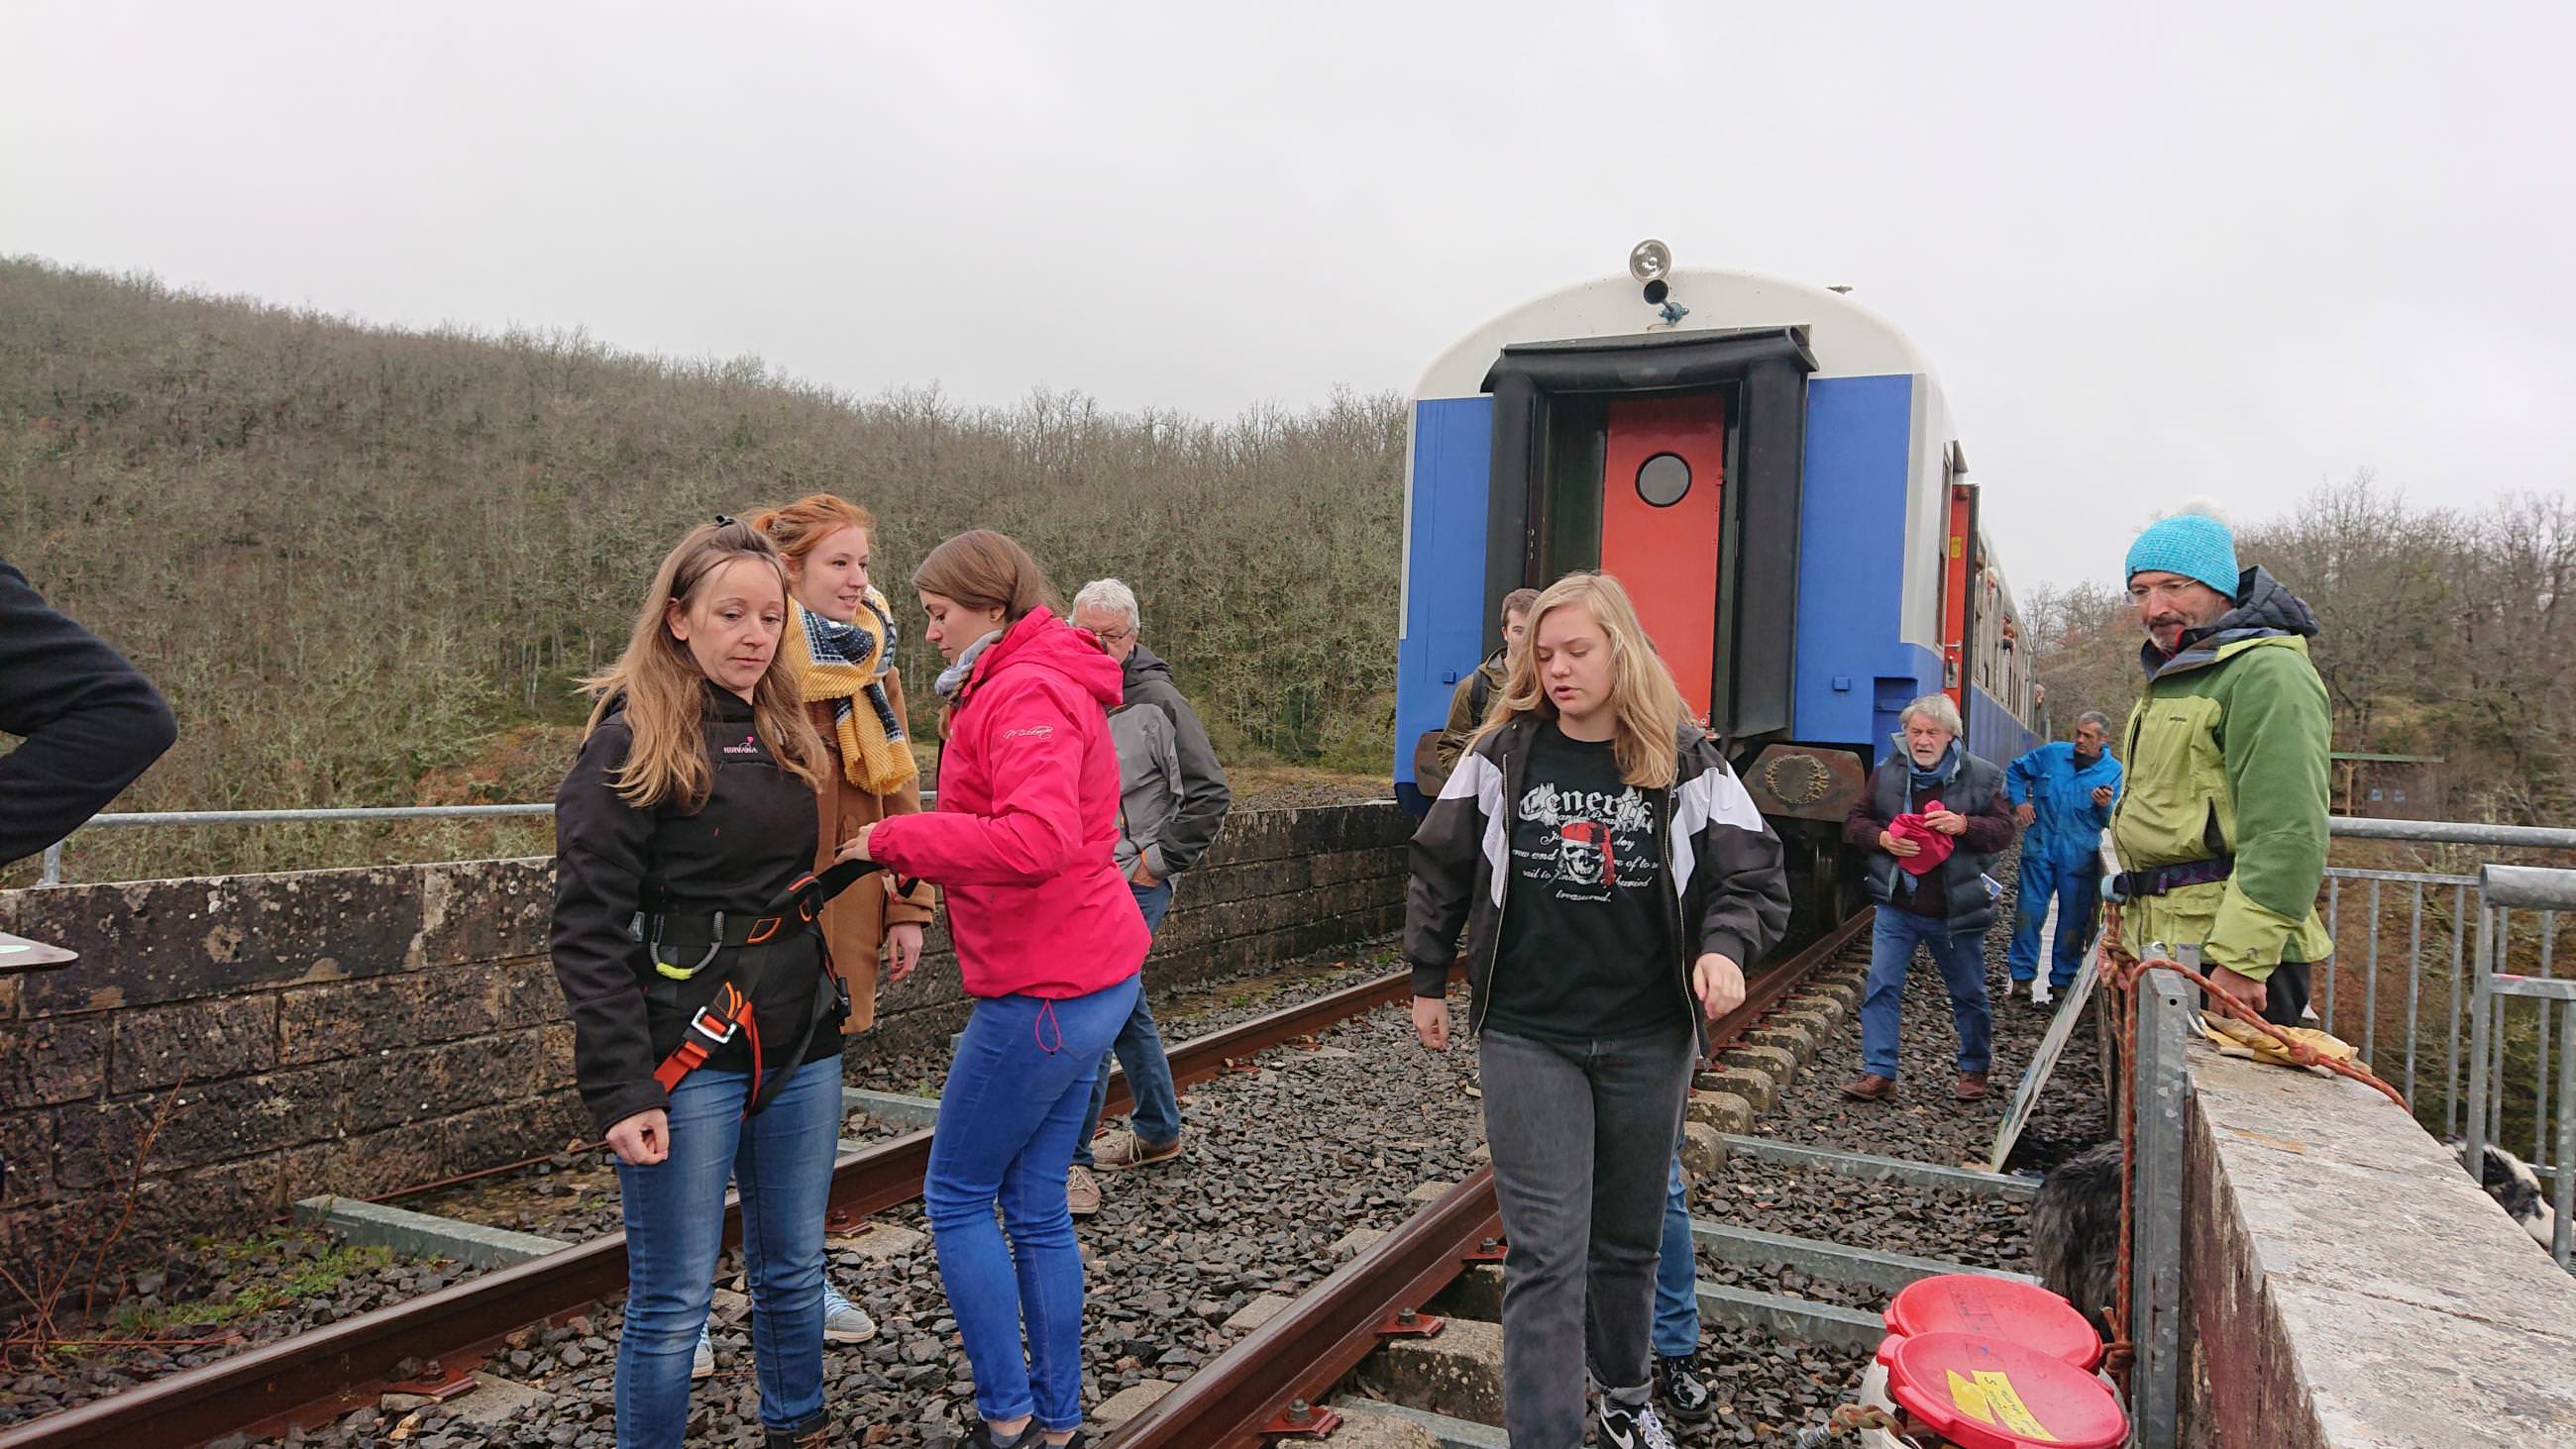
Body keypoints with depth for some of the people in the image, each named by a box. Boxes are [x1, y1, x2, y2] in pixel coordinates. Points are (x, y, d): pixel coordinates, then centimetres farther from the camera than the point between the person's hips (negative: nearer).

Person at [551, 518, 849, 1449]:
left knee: (793, 1273, 18)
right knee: (674, 1301, 4)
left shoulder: (788, 735, 10)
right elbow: (589, 929, -14)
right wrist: (621, 1090, -19)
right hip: (690, 1058, -6)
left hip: (802, 1050, 6)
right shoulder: (630, 743, -9)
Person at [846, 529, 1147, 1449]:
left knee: (956, 1197, 6)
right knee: (1036, 1205, 16)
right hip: (1089, 976, 10)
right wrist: (914, 851, 1)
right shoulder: (1043, 683, 17)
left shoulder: (1026, 693, -16)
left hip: (1044, 992, -10)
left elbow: (1037, 840, -32)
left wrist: (895, 838, -21)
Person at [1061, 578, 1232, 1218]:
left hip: (1131, 888, -7)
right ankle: (1158, 1132, 33)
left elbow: (1210, 794, -10)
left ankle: (1073, 1158, -3)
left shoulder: (1158, 703, -11)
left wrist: (1160, 862, -11)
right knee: (1124, 1006, 17)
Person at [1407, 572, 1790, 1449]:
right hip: (1528, 1037, -1)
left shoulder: (1685, 764, -5)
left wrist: (1724, 947, -21)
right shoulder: (1502, 756, -4)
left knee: (1627, 1238, 19)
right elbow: (1440, 870, 7)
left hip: (1648, 1040, 2)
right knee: (1546, 1251, -4)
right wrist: (1427, 983, 10)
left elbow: (1757, 880, -1)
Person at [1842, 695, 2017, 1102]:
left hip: (1956, 912, -1)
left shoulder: (1981, 777, -4)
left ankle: (1974, 1069, 32)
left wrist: (1962, 825, -24)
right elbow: (1855, 822, 5)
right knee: (1881, 986, -4)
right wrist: (1882, 838, -15)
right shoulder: (1885, 774, 1)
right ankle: (1878, 1072, 3)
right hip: (1897, 907, 1)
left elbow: (2003, 831, -5)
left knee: (1969, 994, 13)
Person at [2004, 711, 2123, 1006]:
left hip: (2080, 857, 0)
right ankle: (2022, 975, 9)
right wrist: (2019, 800, 6)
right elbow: (2015, 770, 19)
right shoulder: (2051, 753, 4)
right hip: (2040, 847, 0)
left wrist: (2106, 806, -19)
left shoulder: (2114, 771, 1)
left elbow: (2112, 823, 2)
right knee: (2029, 912, 0)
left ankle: (2063, 979, 17)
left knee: (2073, 920, 5)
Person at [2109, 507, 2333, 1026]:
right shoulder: (2172, 680, 20)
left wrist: (2241, 959, -25)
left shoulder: (2267, 673, -12)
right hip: (2162, 946, 10)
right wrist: (2127, 923, 25)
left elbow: (2288, 837, -22)